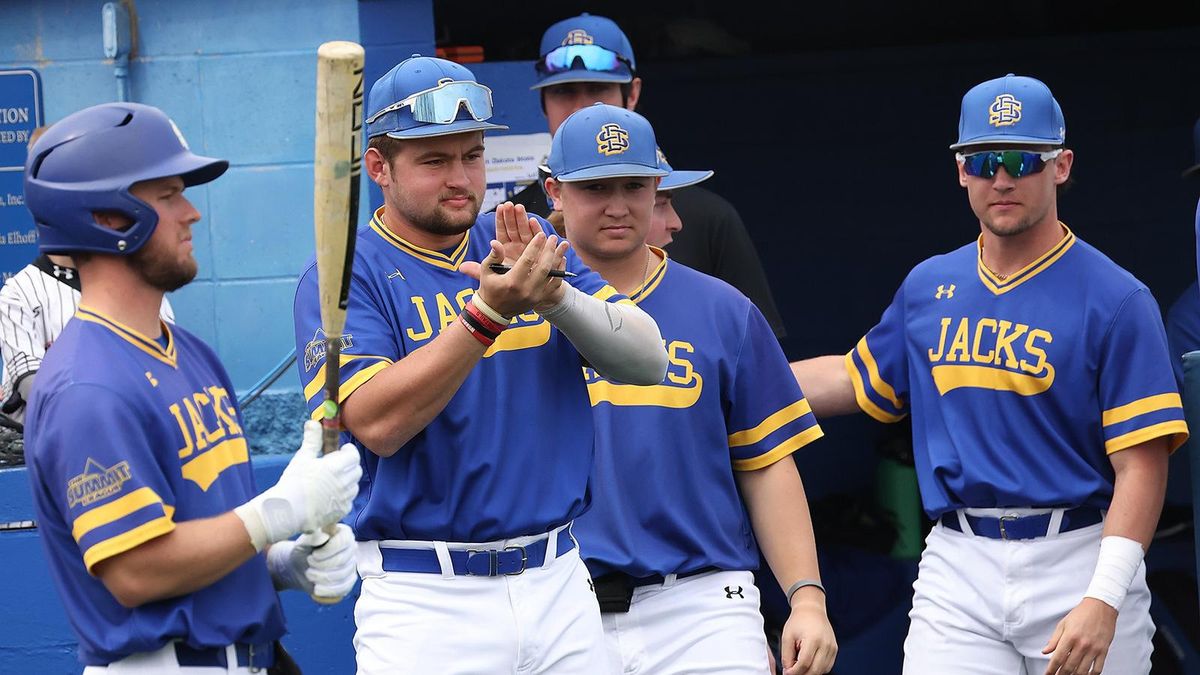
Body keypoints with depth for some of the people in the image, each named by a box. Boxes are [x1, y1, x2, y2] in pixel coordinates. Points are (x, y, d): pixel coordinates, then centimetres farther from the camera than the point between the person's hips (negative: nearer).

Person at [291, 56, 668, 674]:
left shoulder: (528, 244, 9)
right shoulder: (342, 276, -3)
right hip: (424, 602, -4)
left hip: (560, 583, 4)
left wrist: (553, 294, -18)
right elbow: (376, 424, -18)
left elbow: (646, 362, -1)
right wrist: (488, 312, -25)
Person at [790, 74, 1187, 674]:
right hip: (957, 568, 3)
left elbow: (1141, 463, -11)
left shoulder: (1116, 300, -5)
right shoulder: (929, 286, 11)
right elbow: (857, 379, 27)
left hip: (1077, 562, -3)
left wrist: (1103, 597, -22)